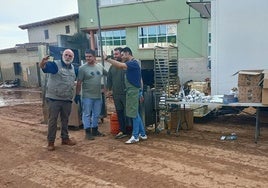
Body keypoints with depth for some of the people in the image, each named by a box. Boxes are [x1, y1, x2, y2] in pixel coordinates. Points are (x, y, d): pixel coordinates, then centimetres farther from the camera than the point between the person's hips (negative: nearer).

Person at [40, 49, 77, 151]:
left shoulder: (73, 68, 11)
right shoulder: (55, 64, -9)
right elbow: (42, 67, -28)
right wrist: (43, 62, -48)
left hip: (67, 99, 6)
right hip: (54, 99, -5)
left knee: (65, 120, 15)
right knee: (53, 120, 1)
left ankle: (65, 138, 28)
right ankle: (50, 142, 10)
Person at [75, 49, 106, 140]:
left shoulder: (100, 66, 4)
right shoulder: (82, 68, -8)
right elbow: (79, 83, -8)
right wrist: (77, 94, -8)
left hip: (98, 96, 5)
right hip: (87, 96, -5)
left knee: (96, 114, 14)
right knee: (87, 114, 2)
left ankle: (95, 130, 27)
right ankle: (88, 132, 11)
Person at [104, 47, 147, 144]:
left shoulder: (133, 63, -17)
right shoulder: (130, 63, 15)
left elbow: (120, 65, -30)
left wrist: (107, 58, -25)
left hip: (133, 91, -10)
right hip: (131, 90, 10)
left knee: (134, 114, -3)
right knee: (135, 113, 14)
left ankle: (135, 136, 5)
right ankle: (142, 134, 23)